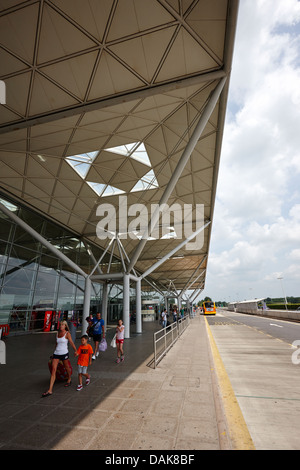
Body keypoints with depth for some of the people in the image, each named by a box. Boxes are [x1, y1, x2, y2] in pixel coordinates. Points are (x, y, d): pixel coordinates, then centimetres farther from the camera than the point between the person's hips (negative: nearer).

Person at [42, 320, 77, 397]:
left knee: (67, 367, 16)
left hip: (64, 353, -4)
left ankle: (69, 380, 44)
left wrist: (75, 351, 3)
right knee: (53, 370, -4)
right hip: (56, 353, 4)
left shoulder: (67, 334, -11)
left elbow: (72, 343, -5)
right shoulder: (58, 333, 4)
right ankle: (50, 390, 0)